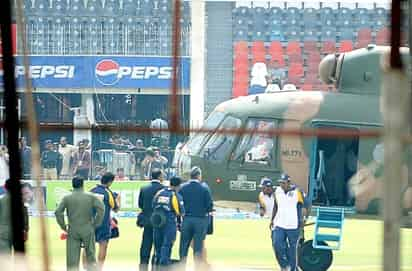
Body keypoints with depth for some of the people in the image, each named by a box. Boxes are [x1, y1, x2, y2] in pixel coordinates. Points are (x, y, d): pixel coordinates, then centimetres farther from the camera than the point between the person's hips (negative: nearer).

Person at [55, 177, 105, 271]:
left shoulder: (67, 198, 0)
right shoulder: (90, 197, 0)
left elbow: (58, 212, -9)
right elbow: (101, 208, -9)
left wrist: (63, 227, 1)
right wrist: (96, 224, -1)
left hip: (73, 231, 0)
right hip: (88, 230, 0)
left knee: (72, 259, 1)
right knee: (90, 257, 11)